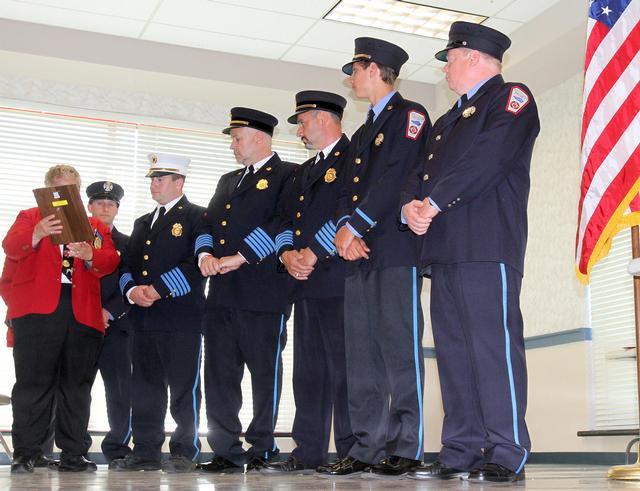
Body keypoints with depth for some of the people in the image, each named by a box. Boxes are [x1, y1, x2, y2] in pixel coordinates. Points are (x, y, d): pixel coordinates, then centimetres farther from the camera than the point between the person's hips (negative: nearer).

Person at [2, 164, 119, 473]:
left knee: (76, 386, 5)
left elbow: (111, 262, 4)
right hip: (38, 310, -2)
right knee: (34, 383, -1)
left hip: (83, 314, 2)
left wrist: (89, 255, -18)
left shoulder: (96, 227, 20)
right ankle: (25, 453, 5)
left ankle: (73, 454, 11)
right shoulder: (30, 217, 14)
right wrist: (37, 234, -25)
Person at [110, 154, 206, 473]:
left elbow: (197, 264, -11)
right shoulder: (142, 223, 24)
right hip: (143, 317, 7)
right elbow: (127, 264, 19)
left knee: (183, 387, -1)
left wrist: (157, 289, -15)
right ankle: (146, 452, 16)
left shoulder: (197, 217, 1)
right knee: (145, 387, 9)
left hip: (181, 317, -7)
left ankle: (185, 453, 6)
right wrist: (132, 290, -3)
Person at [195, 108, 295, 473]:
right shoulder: (228, 181, 25)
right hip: (223, 293, 7)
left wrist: (239, 258, -14)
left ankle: (262, 449, 10)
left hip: (263, 293, -7)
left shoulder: (288, 176, 1)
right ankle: (227, 451, 12)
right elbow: (208, 223, 21)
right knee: (219, 374, 5)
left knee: (265, 373, 1)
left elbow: (281, 223, -12)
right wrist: (206, 254, 0)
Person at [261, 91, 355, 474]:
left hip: (338, 279, -8)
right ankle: (309, 453, 12)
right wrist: (287, 253, 2)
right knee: (308, 371, 7)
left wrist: (314, 253, -12)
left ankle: (352, 451, -2)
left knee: (344, 367, -7)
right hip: (306, 283, 9)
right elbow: (287, 219, 22)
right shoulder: (304, 171, 27)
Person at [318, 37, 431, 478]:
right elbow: (351, 189, 18)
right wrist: (345, 227, -2)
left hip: (397, 249, -8)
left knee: (399, 350, -7)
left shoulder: (409, 115, 1)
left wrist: (356, 225, -12)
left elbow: (397, 177, -12)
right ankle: (368, 447, 10)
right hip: (360, 257, 8)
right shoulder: (362, 134, 27)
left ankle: (406, 449, -2)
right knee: (361, 356, 5)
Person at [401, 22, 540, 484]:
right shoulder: (448, 120, 30)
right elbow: (422, 172, 20)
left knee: (494, 343, -10)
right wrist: (411, 205, -2)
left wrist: (435, 202, -13)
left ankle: (506, 455, -6)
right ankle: (461, 451, 10)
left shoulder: (511, 98, 4)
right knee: (453, 350, 6)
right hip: (445, 247, 8)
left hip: (487, 242, -8)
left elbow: (488, 158, -12)